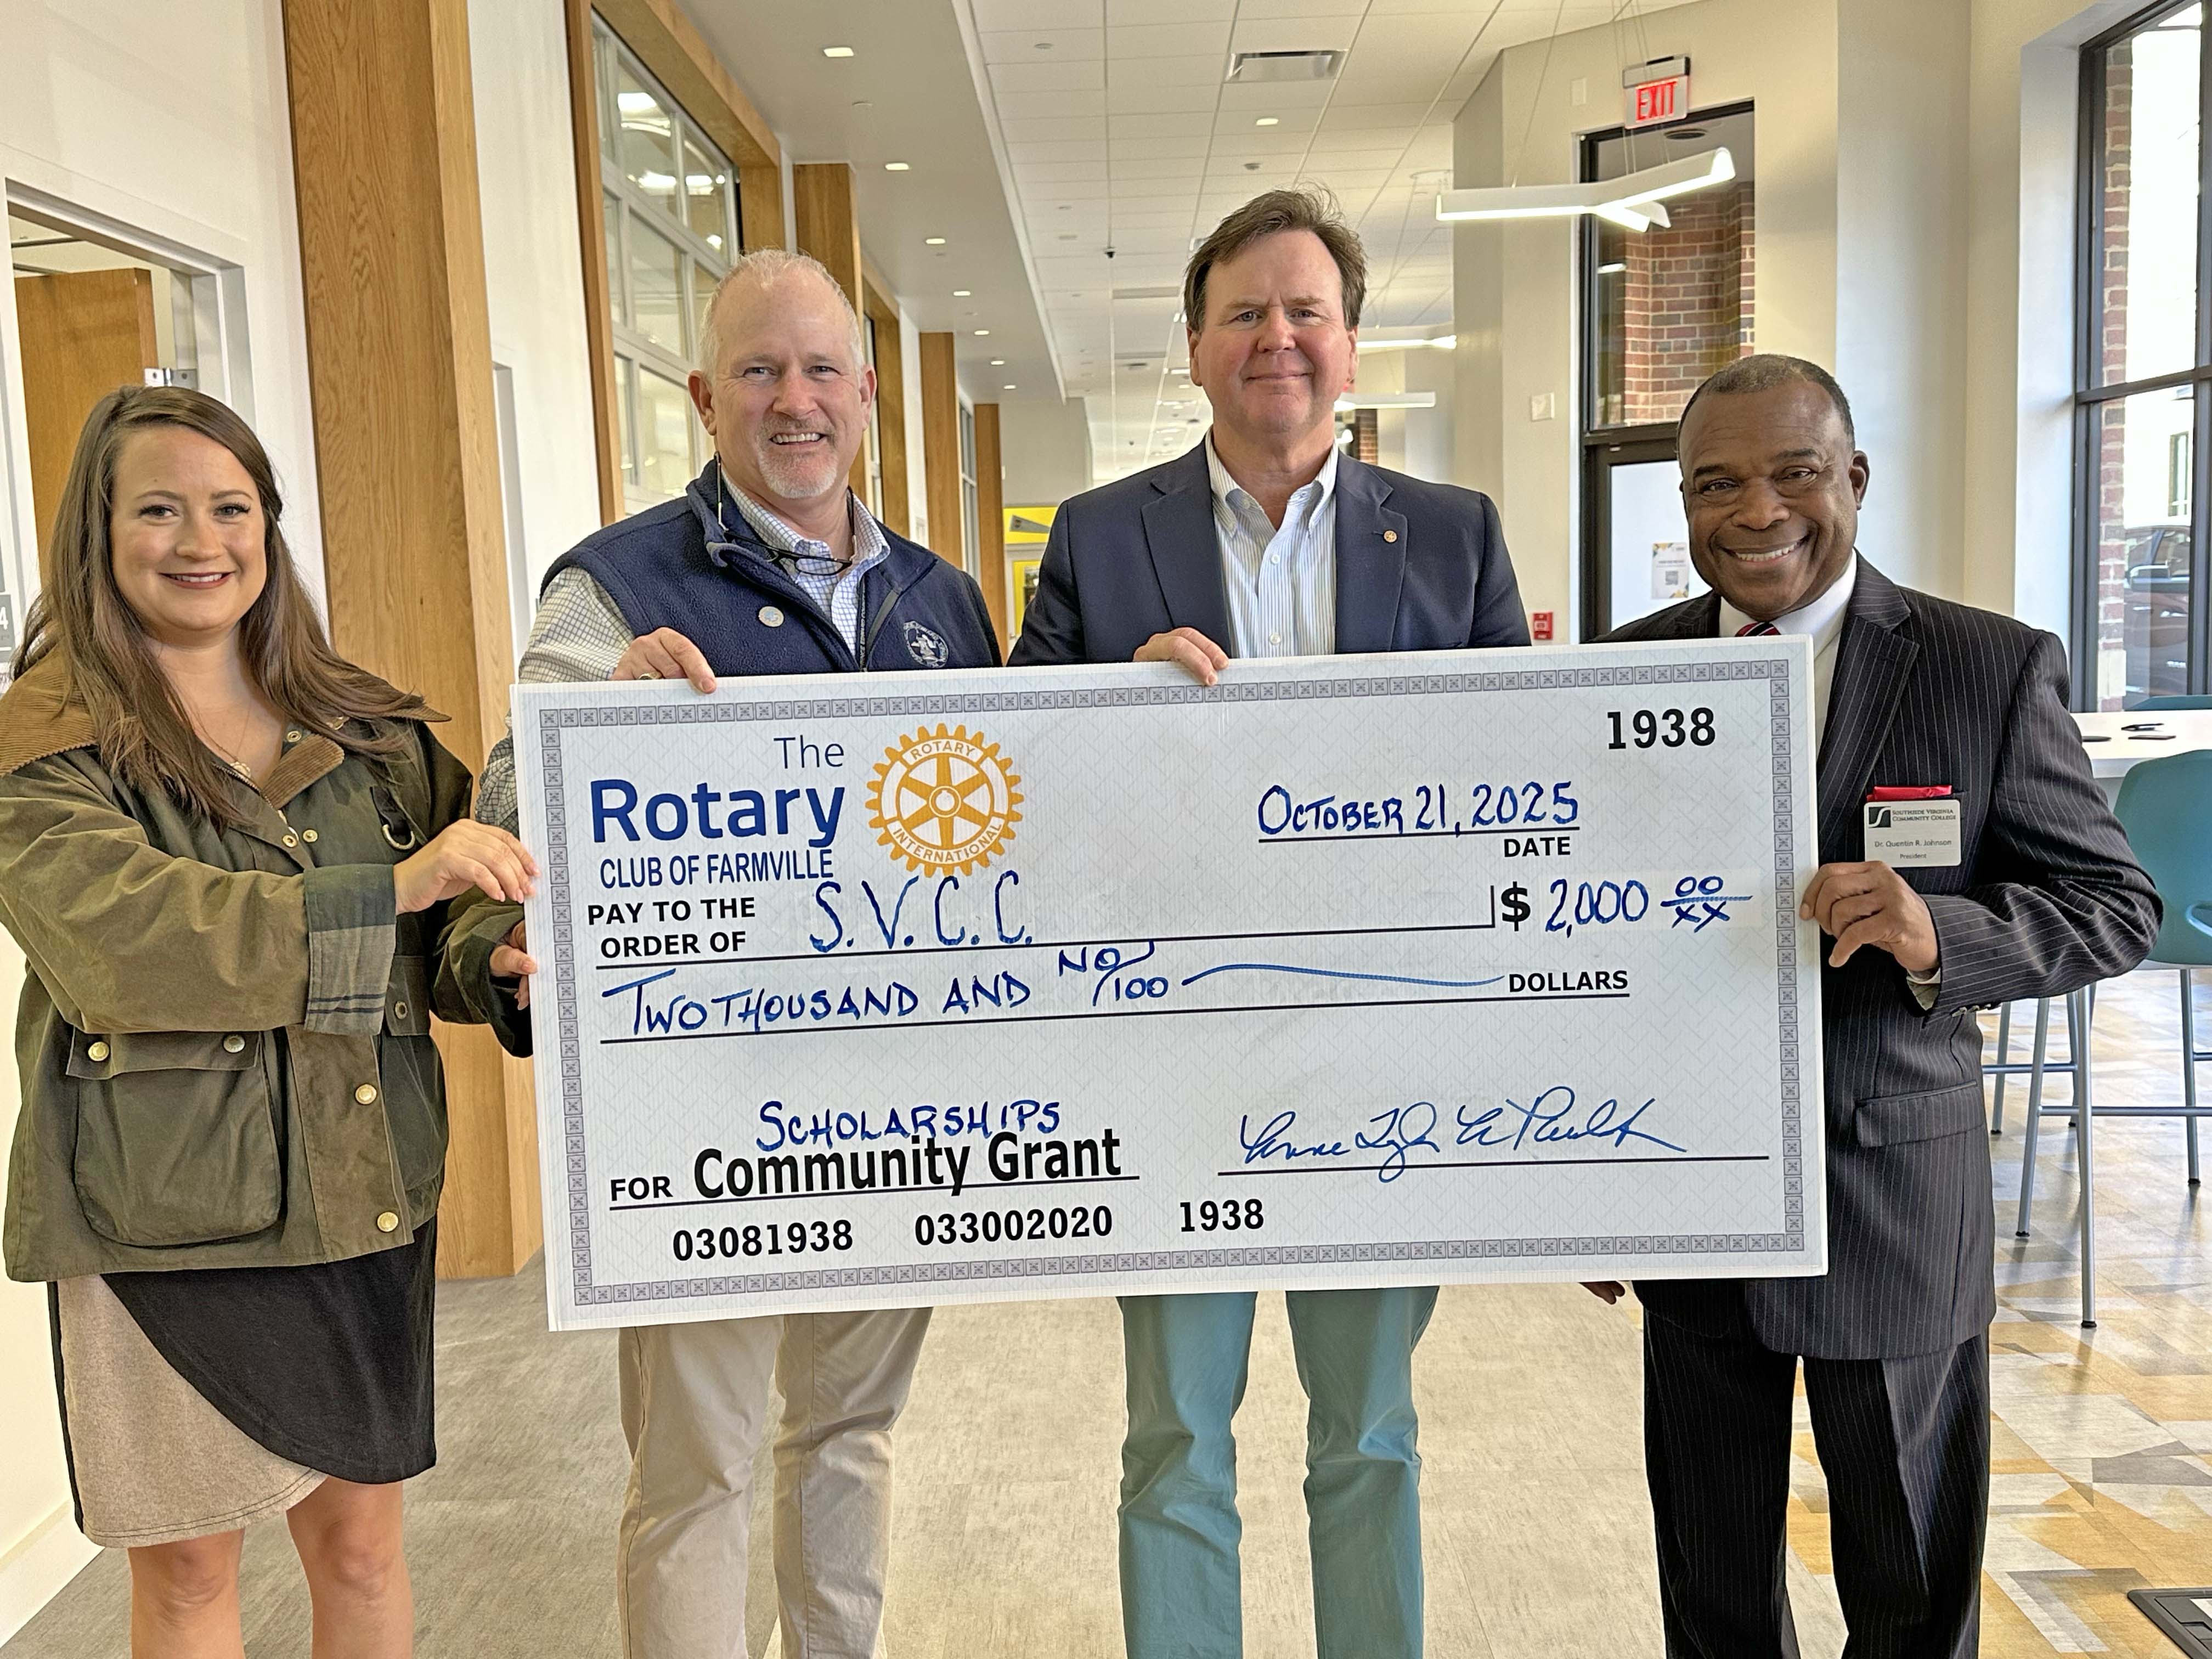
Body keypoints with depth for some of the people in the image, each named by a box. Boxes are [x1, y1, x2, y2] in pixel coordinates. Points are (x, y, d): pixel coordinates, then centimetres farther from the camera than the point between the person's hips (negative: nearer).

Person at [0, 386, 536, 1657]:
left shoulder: (366, 726, 8)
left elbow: (452, 938, 10)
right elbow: (124, 934, -22)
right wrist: (392, 887, -28)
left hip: (367, 1192, 3)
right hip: (164, 1211, -3)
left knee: (361, 1538, 14)